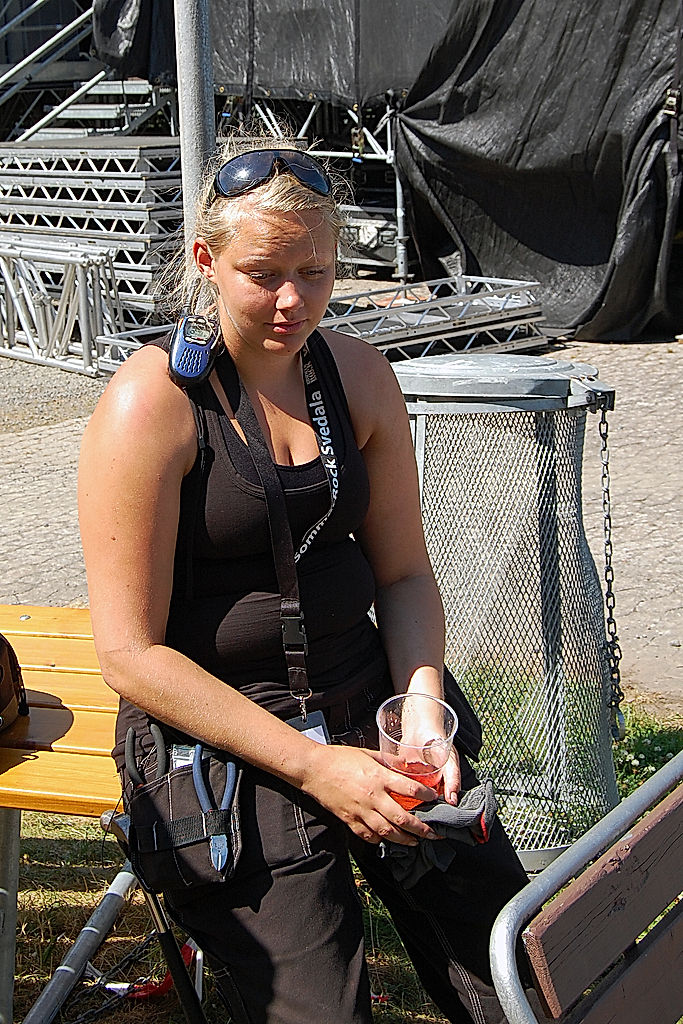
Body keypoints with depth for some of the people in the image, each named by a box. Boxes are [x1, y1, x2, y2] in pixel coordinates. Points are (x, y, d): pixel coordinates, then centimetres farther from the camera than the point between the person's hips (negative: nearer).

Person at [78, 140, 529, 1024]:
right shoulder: (151, 402, -13)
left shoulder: (358, 374, 4)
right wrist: (315, 767, -18)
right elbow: (132, 654, -14)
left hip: (366, 697, 5)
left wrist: (423, 710, -8)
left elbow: (403, 572, 10)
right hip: (218, 731, -4)